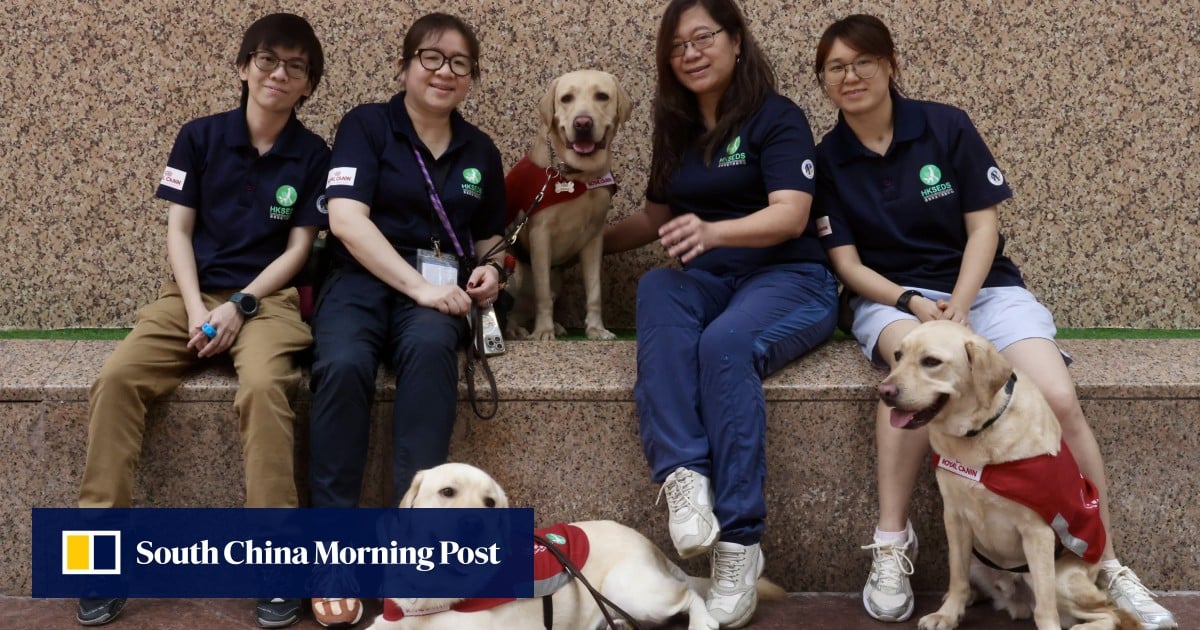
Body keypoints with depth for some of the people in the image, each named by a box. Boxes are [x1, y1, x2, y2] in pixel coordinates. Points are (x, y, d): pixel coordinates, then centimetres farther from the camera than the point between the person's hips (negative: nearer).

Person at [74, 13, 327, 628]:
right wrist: (197, 308, -11)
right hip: (190, 293, 2)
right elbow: (178, 231, 4)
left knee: (263, 385, -35)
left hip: (266, 297, -2)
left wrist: (238, 306, -13)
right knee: (117, 376, -25)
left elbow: (298, 248, 1)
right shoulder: (200, 136, 5)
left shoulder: (312, 155, 4)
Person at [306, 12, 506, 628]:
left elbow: (489, 241, 28)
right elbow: (347, 219, -10)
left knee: (429, 347, -36)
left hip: (438, 290, 2)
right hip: (363, 279, -2)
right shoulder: (366, 125, 4)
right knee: (343, 365, -35)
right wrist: (417, 284, -18)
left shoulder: (480, 151, 17)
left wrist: (490, 271, 3)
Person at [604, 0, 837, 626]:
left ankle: (738, 541, -35)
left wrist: (711, 232, -34)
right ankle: (683, 475, -45)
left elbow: (791, 216, -17)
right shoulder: (675, 129, 16)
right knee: (657, 286, -32)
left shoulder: (777, 117, -3)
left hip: (788, 279, -4)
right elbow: (655, 218, 29)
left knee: (725, 342, -37)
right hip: (705, 285, 5)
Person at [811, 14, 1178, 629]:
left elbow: (983, 227, -2)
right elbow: (847, 263, 0)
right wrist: (914, 304, -17)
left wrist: (958, 307, -17)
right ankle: (891, 540, -27)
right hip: (891, 299, 0)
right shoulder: (825, 161, 3)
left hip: (983, 286, 1)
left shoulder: (946, 126, 0)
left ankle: (1107, 566, -11)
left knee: (1059, 401, -25)